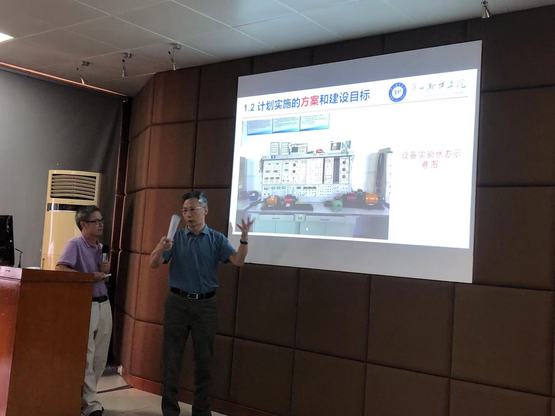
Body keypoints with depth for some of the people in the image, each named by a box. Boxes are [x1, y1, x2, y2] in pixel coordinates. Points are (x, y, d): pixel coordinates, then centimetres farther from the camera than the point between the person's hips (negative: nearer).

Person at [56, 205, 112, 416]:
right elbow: (60, 269, -23)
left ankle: (84, 396, 27)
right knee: (86, 357, -4)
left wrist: (106, 271, 0)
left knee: (100, 358, 12)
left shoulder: (100, 247, 14)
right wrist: (91, 276, -19)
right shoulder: (75, 244, -9)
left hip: (104, 304, 8)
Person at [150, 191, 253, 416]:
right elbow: (154, 264, -6)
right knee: (171, 358, 5)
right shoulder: (176, 237, 1)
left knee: (204, 359, 9)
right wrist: (160, 249, -28)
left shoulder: (217, 239, 0)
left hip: (205, 304, 0)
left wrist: (244, 238, -30)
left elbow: (238, 261, -12)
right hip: (177, 302, 0)